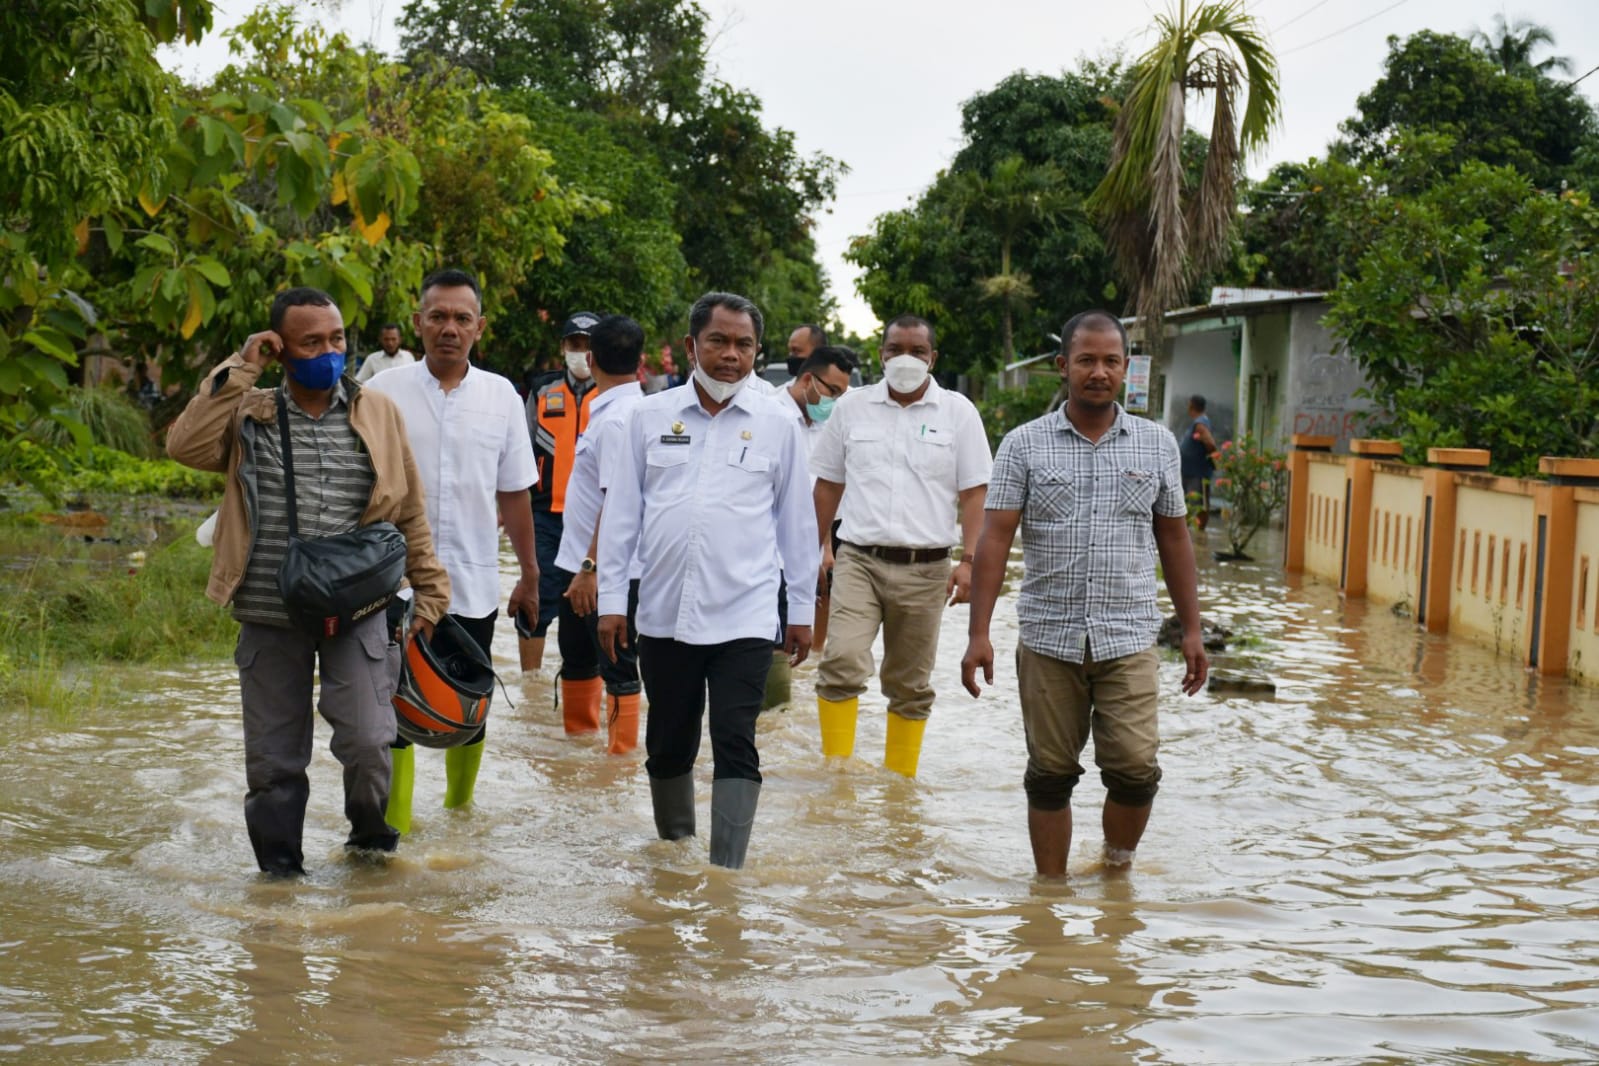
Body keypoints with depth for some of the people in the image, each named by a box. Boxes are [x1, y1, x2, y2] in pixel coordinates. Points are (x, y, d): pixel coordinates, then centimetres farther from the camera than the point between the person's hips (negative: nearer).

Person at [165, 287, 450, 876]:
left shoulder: (377, 413, 4)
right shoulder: (248, 415, 3)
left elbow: (410, 513, 8)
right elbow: (185, 445, -16)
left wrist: (430, 593, 7)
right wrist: (239, 370, -13)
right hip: (270, 621, 1)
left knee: (368, 742, -12)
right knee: (273, 760, 8)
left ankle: (371, 840, 17)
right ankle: (280, 869, 27)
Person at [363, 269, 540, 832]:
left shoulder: (501, 395, 5)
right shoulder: (384, 391, -1)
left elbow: (514, 493, 11)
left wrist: (529, 575, 13)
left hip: (473, 581, 2)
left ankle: (460, 809, 30)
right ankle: (394, 825, 6)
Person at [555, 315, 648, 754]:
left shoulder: (617, 418, -20)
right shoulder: (610, 409, 10)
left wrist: (591, 567, -25)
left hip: (606, 569, -10)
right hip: (579, 560, 10)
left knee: (617, 668, -1)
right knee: (576, 656, 21)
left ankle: (621, 752, 7)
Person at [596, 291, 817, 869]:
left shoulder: (778, 424, 4)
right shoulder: (650, 417, 6)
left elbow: (797, 522, 10)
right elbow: (620, 512, 8)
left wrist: (803, 608, 10)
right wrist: (611, 597, 5)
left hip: (746, 617, -2)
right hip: (664, 613, 2)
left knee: (736, 747, -8)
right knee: (668, 745, 13)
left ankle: (726, 873, -5)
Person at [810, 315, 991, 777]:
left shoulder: (957, 411, 4)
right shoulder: (852, 407, 8)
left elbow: (973, 491, 3)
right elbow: (828, 482, 15)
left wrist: (968, 560, -6)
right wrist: (819, 545, 10)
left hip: (925, 568, 0)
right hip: (859, 560, 0)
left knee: (911, 686, 8)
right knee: (841, 661, -19)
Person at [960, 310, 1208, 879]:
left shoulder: (1157, 443, 8)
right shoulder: (1023, 445, 1)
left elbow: (1174, 539, 13)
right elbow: (995, 539, -3)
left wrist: (1192, 630, 10)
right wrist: (979, 633, -10)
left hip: (1128, 639, 1)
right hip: (1048, 639, -1)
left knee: (1136, 769, -7)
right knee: (1050, 776, 5)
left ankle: (1117, 869, 18)